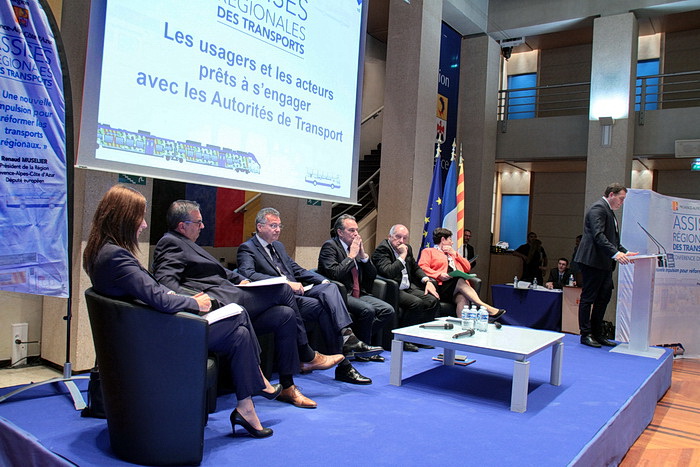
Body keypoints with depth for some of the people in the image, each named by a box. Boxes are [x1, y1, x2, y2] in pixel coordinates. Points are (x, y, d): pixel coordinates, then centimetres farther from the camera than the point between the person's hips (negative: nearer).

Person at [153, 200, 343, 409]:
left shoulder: (186, 243, 28)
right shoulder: (170, 242, -2)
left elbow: (221, 271, 31)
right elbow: (165, 281, -17)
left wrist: (241, 280, 14)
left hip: (228, 301, 10)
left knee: (285, 315, -3)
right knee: (282, 290, -11)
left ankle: (287, 387, 1)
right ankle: (308, 357, 3)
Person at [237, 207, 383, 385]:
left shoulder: (278, 246, 26)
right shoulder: (247, 248, 0)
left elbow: (297, 269, 25)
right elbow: (249, 274, -18)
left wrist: (322, 280, 7)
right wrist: (286, 283, -26)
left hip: (296, 291, 7)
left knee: (329, 288, -22)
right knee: (323, 307, -26)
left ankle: (347, 337, -39)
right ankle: (343, 365, -23)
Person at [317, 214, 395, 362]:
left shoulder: (356, 247, 15)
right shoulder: (330, 246, -6)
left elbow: (372, 274, 15)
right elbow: (334, 274, -22)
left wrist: (363, 255, 0)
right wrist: (351, 255, -14)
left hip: (358, 294, 8)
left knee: (388, 310, -10)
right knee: (367, 310, -30)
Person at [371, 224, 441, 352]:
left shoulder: (407, 248, 13)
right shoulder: (381, 250, -13)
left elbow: (416, 268, 27)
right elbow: (388, 272, -28)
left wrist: (427, 280, 9)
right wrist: (402, 256, -22)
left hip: (408, 288, 9)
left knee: (433, 300, -8)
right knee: (417, 303, -28)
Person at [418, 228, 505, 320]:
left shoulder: (452, 254, 36)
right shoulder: (428, 251, 18)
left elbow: (467, 268, 27)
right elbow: (422, 267, -2)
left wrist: (455, 254, 17)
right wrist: (439, 274, -16)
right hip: (442, 286, -4)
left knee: (462, 298, -32)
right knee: (460, 281, -34)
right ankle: (487, 308, -41)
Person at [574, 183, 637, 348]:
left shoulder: (608, 210, 21)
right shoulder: (598, 208, -11)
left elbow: (613, 238, 25)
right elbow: (598, 235, -23)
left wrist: (625, 252, 12)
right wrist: (615, 253, -30)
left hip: (604, 263, 11)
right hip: (593, 261, -11)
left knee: (603, 298, 12)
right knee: (588, 298, -3)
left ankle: (597, 334, 20)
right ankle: (585, 335, 4)